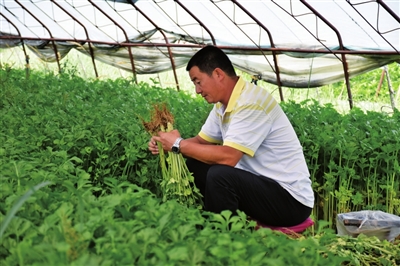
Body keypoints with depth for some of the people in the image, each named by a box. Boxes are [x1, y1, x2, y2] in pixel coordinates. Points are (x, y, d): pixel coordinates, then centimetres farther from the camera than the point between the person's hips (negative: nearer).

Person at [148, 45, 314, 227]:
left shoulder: (251, 102, -23)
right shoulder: (222, 104, 5)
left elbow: (227, 157, -29)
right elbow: (202, 141, 14)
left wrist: (179, 144, -18)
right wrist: (168, 144, -5)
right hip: (260, 183, 9)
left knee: (219, 176, -28)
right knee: (195, 166, 4)